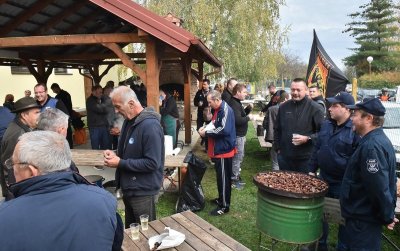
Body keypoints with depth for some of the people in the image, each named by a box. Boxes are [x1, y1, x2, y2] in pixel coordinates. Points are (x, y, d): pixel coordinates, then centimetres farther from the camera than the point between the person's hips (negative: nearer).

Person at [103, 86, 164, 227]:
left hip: (143, 191, -9)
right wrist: (116, 154, -1)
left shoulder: (150, 125, -23)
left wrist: (120, 163, -22)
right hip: (129, 188, 9)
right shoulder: (129, 121, 6)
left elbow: (152, 163, -26)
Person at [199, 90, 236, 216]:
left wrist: (206, 133, -19)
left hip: (224, 150, -10)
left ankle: (224, 206, 10)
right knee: (221, 177, 20)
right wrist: (206, 128, 4)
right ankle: (221, 199, 34)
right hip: (219, 149, 10)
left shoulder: (225, 109, -19)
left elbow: (224, 129, -27)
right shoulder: (218, 109, 12)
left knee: (224, 178, -1)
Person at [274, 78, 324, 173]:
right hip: (285, 157, 4)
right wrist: (278, 148, 11)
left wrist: (308, 138, -21)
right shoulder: (283, 107, 7)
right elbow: (277, 130, 15)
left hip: (306, 158, -4)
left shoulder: (314, 108, -7)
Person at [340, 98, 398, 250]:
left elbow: (379, 187, -28)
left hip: (363, 219, -10)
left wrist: (387, 217, -15)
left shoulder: (372, 146, -27)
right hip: (364, 214, 10)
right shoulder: (377, 140, 8)